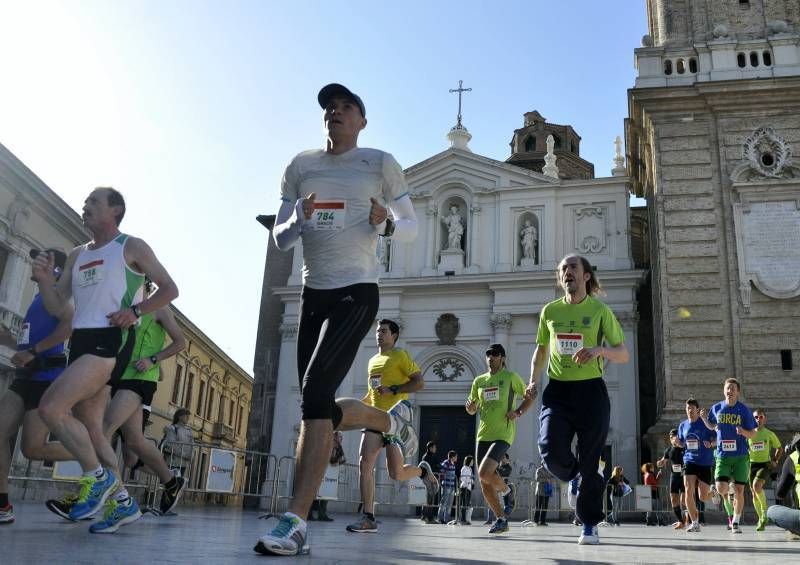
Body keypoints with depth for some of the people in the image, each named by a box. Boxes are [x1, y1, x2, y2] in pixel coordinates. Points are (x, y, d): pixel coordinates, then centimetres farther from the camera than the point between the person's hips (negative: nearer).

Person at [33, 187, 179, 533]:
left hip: (110, 340, -8)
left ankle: (97, 477, -5)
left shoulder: (131, 247, 3)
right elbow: (56, 307, 17)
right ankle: (123, 503, 15)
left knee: (50, 408, -20)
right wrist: (44, 279, -2)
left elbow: (169, 289, 1)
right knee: (91, 430, 6)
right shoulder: (77, 255, 21)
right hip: (79, 342, 8)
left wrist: (135, 311, -14)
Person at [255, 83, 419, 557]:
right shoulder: (301, 167, 12)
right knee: (320, 408, 7)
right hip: (314, 293, 6)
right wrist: (299, 218, -10)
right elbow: (280, 239, 12)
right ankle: (392, 419, 36)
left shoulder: (380, 163, 3)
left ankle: (296, 522, -20)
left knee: (316, 393, -22)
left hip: (357, 292, -6)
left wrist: (386, 224, -16)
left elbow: (412, 227, 6)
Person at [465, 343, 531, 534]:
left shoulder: (511, 377, 1)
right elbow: (472, 410, 21)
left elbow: (529, 397, 10)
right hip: (483, 435, 6)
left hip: (503, 435, -6)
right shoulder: (479, 381, 14)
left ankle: (507, 490, 9)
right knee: (484, 483, 2)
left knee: (484, 473, -22)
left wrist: (518, 412, -7)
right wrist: (470, 407, -3)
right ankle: (501, 519, 17)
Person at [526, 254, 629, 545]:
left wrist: (599, 349, -17)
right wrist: (533, 381, 7)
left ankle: (590, 524, 17)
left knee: (589, 461, 1)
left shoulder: (600, 310, 2)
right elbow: (541, 349, 22)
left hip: (590, 390, -2)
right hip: (557, 390, 2)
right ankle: (574, 479, 21)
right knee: (552, 453, -15)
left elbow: (623, 354, 3)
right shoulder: (549, 311, 9)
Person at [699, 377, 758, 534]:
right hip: (722, 456, 1)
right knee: (721, 489, -12)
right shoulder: (716, 408, 2)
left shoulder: (744, 410, -4)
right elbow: (712, 427, 18)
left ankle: (736, 522, 18)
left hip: (741, 456, -1)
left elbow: (753, 435, 0)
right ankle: (730, 489, 25)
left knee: (739, 491, -1)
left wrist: (742, 431, -22)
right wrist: (704, 419, -2)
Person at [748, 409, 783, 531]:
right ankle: (761, 519, 17)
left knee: (757, 485, -27)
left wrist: (775, 461, 2)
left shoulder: (769, 434, 3)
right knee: (754, 493, 4)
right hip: (752, 464, 2)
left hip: (765, 464, -2)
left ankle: (765, 511, -8)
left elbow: (780, 448, 15)